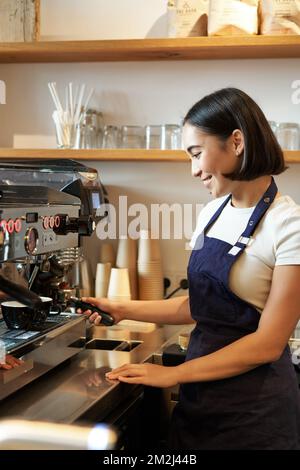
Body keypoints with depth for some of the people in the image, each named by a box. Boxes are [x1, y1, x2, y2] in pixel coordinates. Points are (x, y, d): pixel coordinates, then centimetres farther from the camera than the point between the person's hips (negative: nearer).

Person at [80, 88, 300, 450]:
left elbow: (268, 343, -18)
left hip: (254, 406, -6)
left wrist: (175, 374, -17)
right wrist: (124, 310, 3)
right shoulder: (212, 213, 4)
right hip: (199, 397, 6)